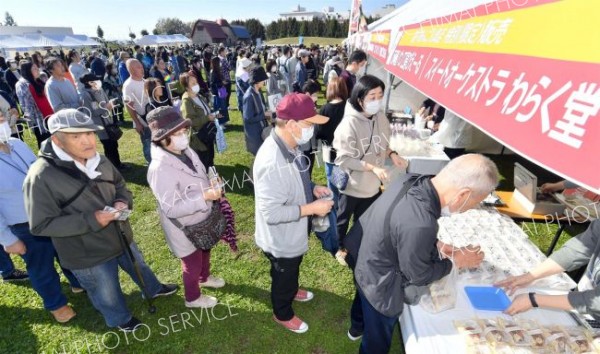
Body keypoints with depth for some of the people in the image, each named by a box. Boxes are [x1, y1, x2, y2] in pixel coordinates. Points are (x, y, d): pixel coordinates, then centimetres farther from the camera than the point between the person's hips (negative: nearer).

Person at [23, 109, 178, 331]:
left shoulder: (99, 161, -8)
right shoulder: (41, 177, -26)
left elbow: (120, 186, 7)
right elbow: (41, 225, -23)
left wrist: (123, 201, -16)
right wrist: (90, 220, -31)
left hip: (121, 236, 6)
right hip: (87, 254, -5)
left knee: (139, 267, 31)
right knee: (108, 294, 21)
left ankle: (154, 289, 61)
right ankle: (121, 319, 51)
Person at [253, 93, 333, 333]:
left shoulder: (290, 146, -7)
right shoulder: (272, 163, -38)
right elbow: (271, 213, -34)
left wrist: (312, 188, -6)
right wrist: (312, 208, -30)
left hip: (293, 233, 8)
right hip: (281, 239, -8)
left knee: (292, 271, 34)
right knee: (283, 277, 21)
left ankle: (292, 290, 64)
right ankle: (283, 314, 49)